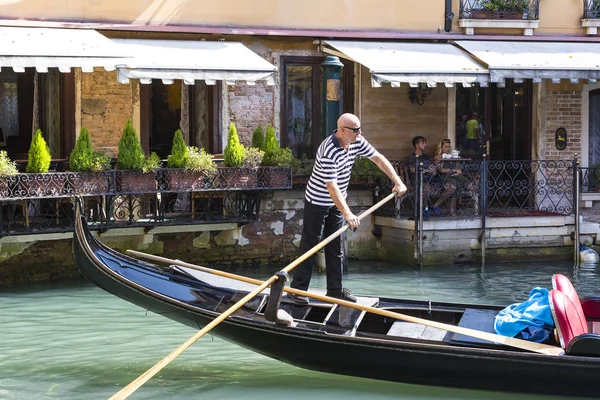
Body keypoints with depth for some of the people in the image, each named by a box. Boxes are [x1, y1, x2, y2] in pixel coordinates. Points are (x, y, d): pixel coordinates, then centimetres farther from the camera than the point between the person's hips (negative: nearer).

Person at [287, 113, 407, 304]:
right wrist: (348, 214, -42)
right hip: (317, 202, -8)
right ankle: (297, 289, 2)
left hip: (337, 202, 8)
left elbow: (379, 159, 4)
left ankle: (335, 289, 17)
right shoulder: (329, 152, -32)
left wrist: (397, 181, -3)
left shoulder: (357, 142, -7)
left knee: (335, 246, 10)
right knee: (310, 245, -4)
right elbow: (331, 186, -37)